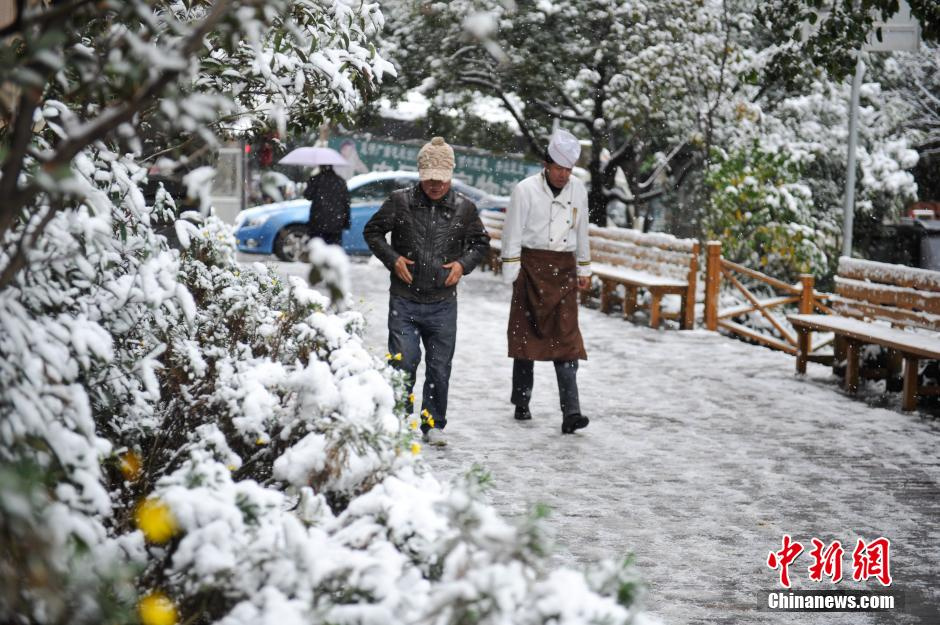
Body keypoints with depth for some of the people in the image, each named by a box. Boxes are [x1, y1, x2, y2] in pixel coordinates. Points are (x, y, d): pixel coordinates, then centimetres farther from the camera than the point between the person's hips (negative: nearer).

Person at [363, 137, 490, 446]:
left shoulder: (464, 208, 2)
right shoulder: (400, 201, -3)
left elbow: (481, 242, 16)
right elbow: (372, 231, 8)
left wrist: (464, 263, -1)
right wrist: (392, 258, -6)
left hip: (443, 304, 2)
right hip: (404, 301, -2)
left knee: (440, 368, 8)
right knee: (403, 363, -4)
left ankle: (433, 424, 22)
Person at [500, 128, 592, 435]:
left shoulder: (578, 190, 10)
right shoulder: (525, 190, -5)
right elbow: (512, 234, -4)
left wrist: (584, 269, 22)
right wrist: (512, 271, -8)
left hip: (564, 269, 3)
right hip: (532, 265, -3)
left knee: (566, 338, -5)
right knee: (527, 334, 4)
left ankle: (570, 412, -11)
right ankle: (521, 402, 18)